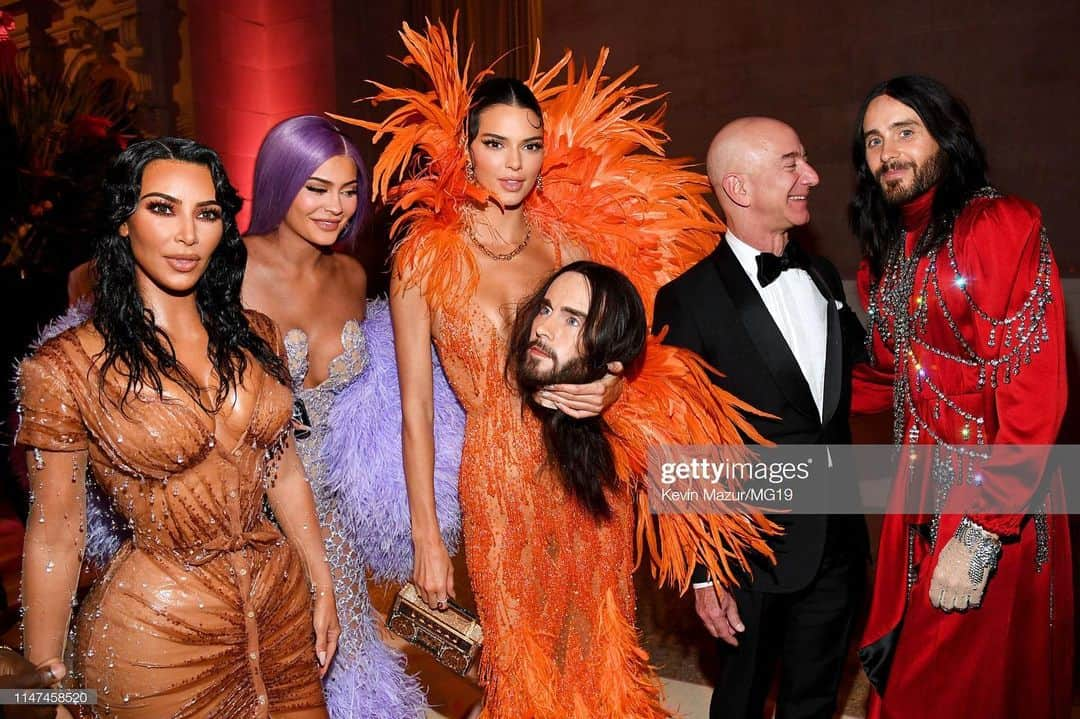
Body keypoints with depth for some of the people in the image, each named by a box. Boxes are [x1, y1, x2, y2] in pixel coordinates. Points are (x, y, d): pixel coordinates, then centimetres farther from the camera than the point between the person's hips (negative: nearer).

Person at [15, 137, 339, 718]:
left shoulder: (255, 337, -1)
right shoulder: (66, 365, -13)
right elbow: (54, 536, -7)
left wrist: (321, 587, 11)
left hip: (283, 601, 5)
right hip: (153, 630, -4)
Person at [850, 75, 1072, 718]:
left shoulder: (1004, 224, -11)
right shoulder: (887, 251, 11)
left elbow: (1035, 396, -18)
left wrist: (979, 535, -21)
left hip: (995, 514, -6)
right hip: (920, 496, 6)